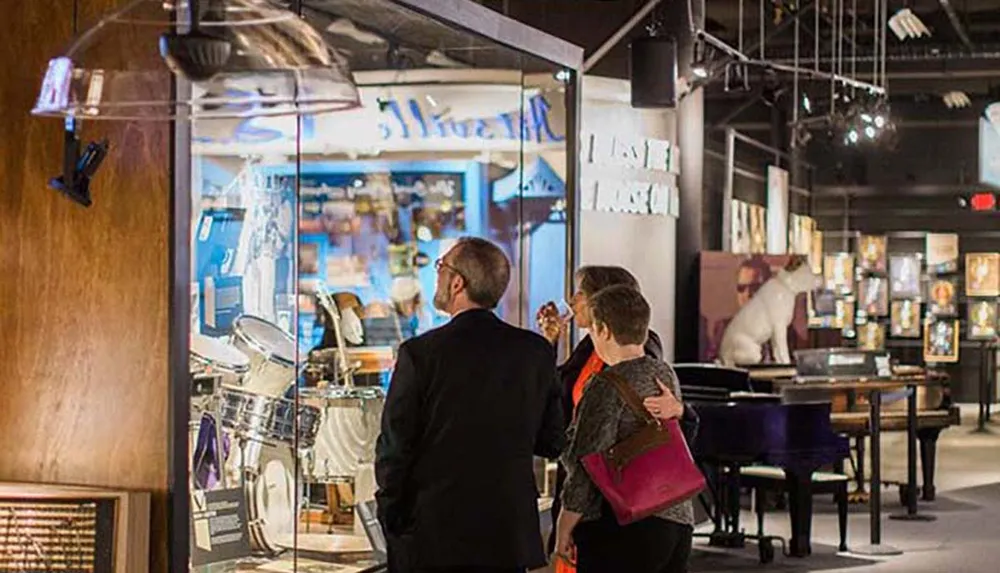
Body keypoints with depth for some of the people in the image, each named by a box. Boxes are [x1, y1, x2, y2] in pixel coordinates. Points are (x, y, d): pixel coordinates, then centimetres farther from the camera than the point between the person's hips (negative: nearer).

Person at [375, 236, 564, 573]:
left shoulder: (420, 353, -10)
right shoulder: (536, 352, 0)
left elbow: (394, 447, -7)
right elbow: (552, 443, 6)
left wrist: (391, 517, 7)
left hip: (430, 536, -3)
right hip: (511, 540, 3)